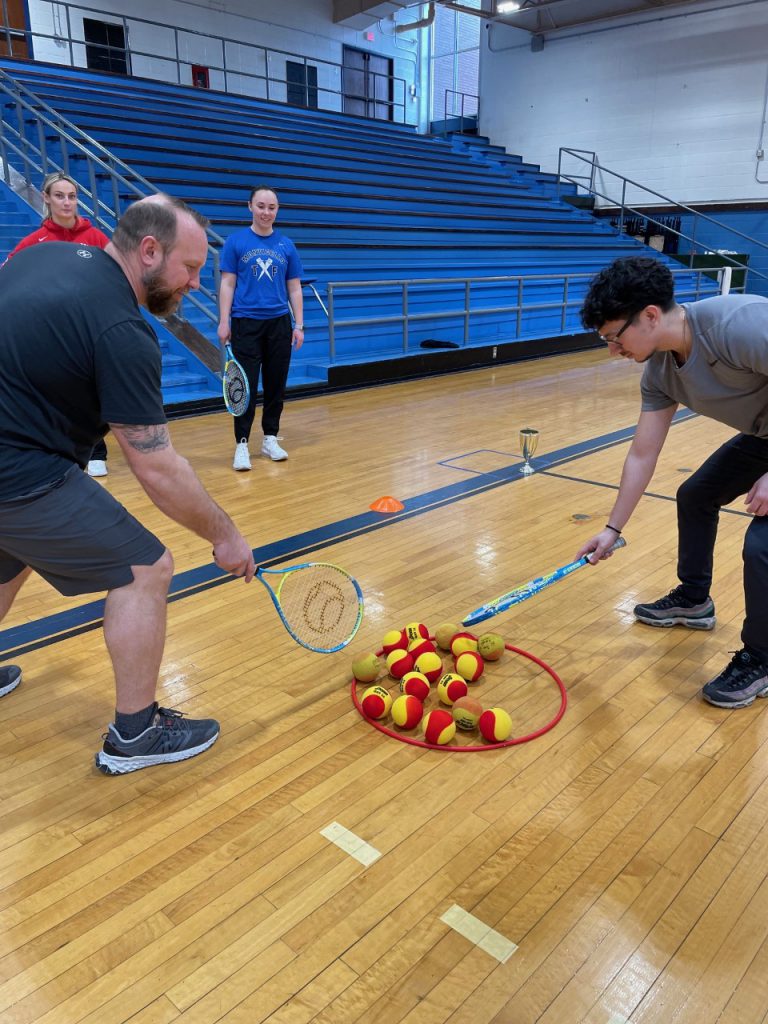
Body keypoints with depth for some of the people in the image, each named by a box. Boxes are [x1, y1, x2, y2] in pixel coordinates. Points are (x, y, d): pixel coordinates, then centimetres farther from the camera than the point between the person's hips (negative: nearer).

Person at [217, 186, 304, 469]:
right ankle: (242, 444, 2)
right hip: (245, 323, -3)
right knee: (246, 385, -4)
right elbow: (227, 284, 1)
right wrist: (224, 322, -6)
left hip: (279, 323, 3)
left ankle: (270, 439, 19)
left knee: (276, 384, 7)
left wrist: (299, 324, 4)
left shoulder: (286, 245, 9)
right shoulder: (236, 241, 2)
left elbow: (294, 289, 11)